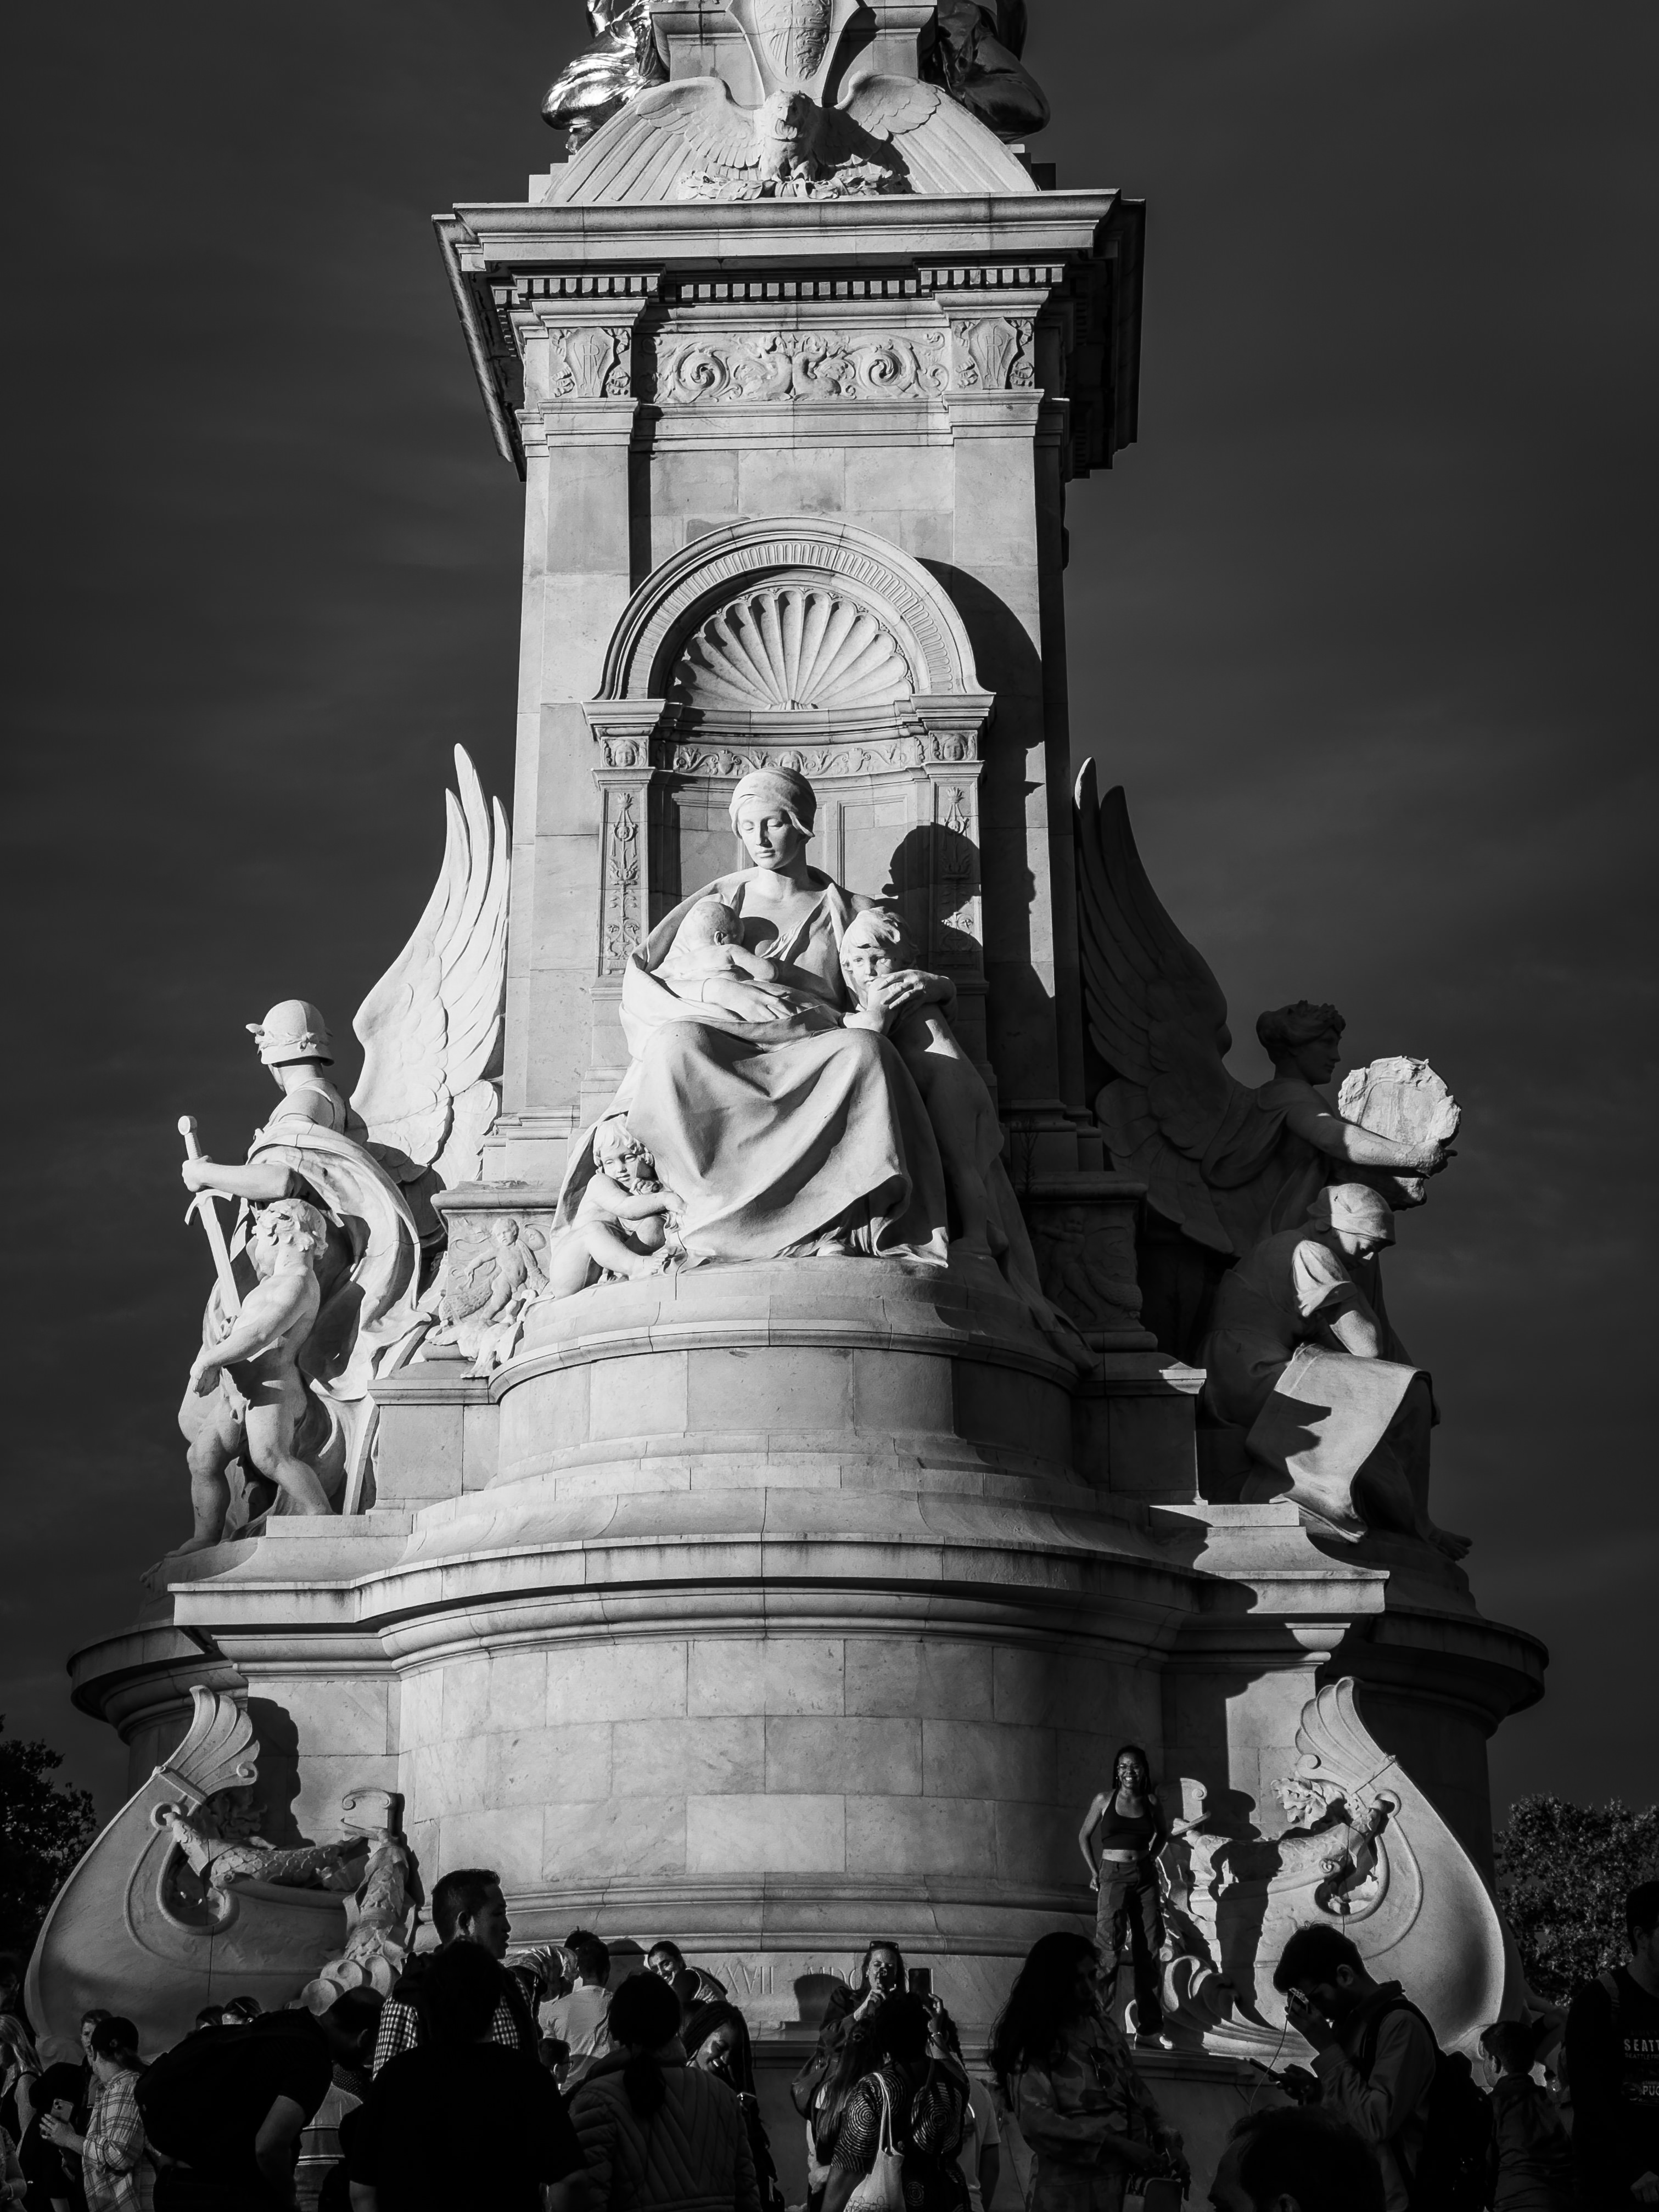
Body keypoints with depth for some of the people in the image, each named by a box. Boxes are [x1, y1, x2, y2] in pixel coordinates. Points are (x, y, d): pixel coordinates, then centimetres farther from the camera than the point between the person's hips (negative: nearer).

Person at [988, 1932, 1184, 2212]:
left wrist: (1166, 2142, -3)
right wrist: (1118, 2144, -22)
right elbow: (1037, 2122, -19)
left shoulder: (1106, 2029, 10)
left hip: (1126, 2181, 5)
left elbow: (1138, 2095, 14)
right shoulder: (1032, 2045, -9)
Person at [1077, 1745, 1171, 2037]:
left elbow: (1163, 1833, 24)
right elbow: (1084, 1836, 11)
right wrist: (1094, 1871, 6)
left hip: (1145, 1876, 3)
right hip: (1113, 1876, -3)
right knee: (1110, 1943, -14)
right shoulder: (1104, 1800, 0)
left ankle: (1149, 2015, 11)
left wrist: (1150, 1858, 12)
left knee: (1148, 1945, 4)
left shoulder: (1150, 1802, 5)